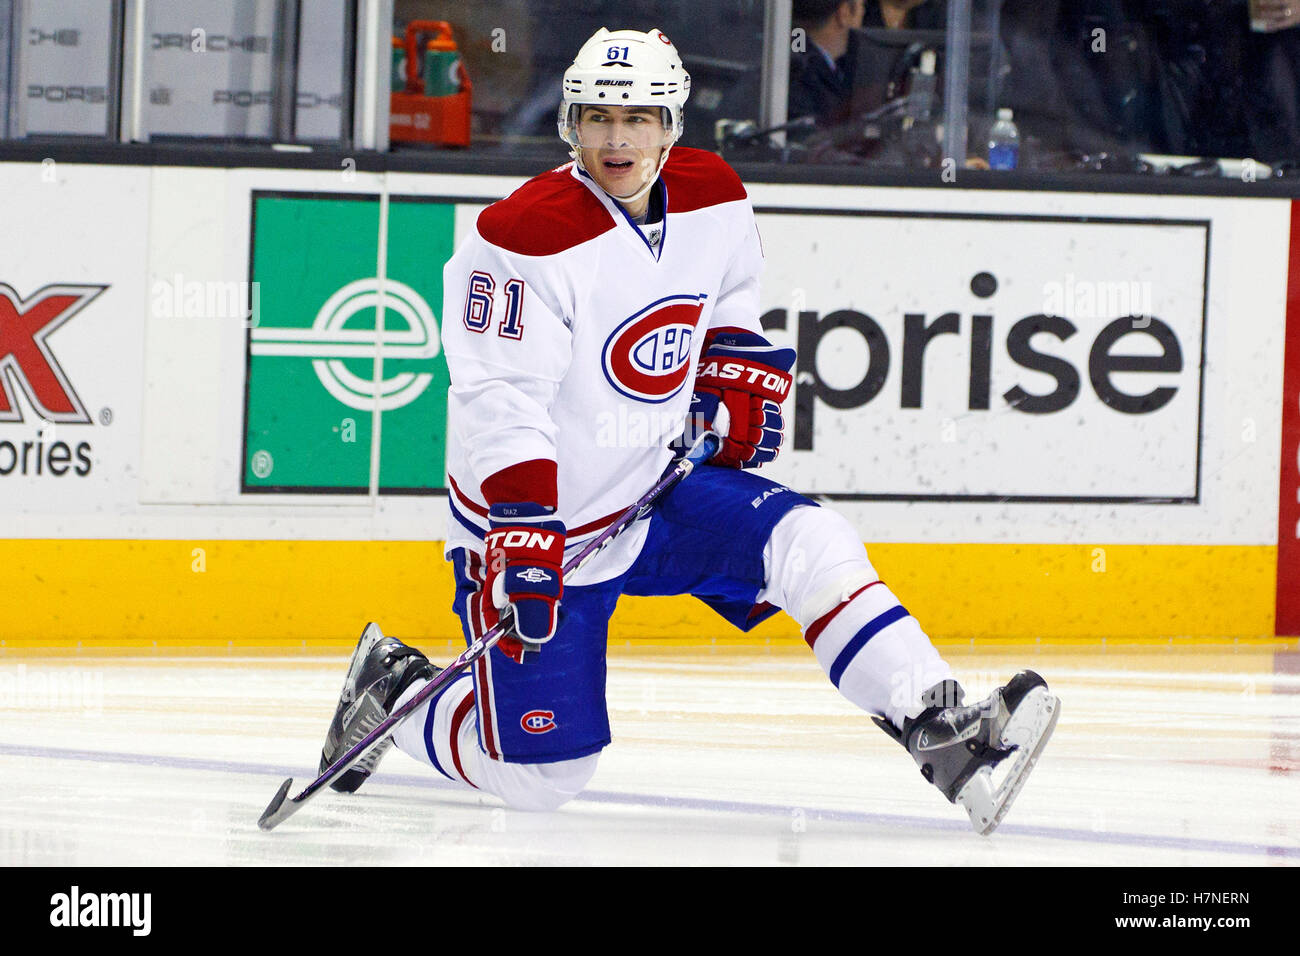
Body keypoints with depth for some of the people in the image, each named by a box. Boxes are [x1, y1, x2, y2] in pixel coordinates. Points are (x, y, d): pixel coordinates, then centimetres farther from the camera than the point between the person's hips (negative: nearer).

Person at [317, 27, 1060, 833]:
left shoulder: (715, 201, -2)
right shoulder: (528, 235, -22)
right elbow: (502, 402, -26)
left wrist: (738, 376, 3)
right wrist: (521, 536, -35)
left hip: (661, 485, 5)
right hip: (540, 514, -5)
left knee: (811, 547, -18)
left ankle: (941, 732, -20)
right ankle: (393, 691, 24)